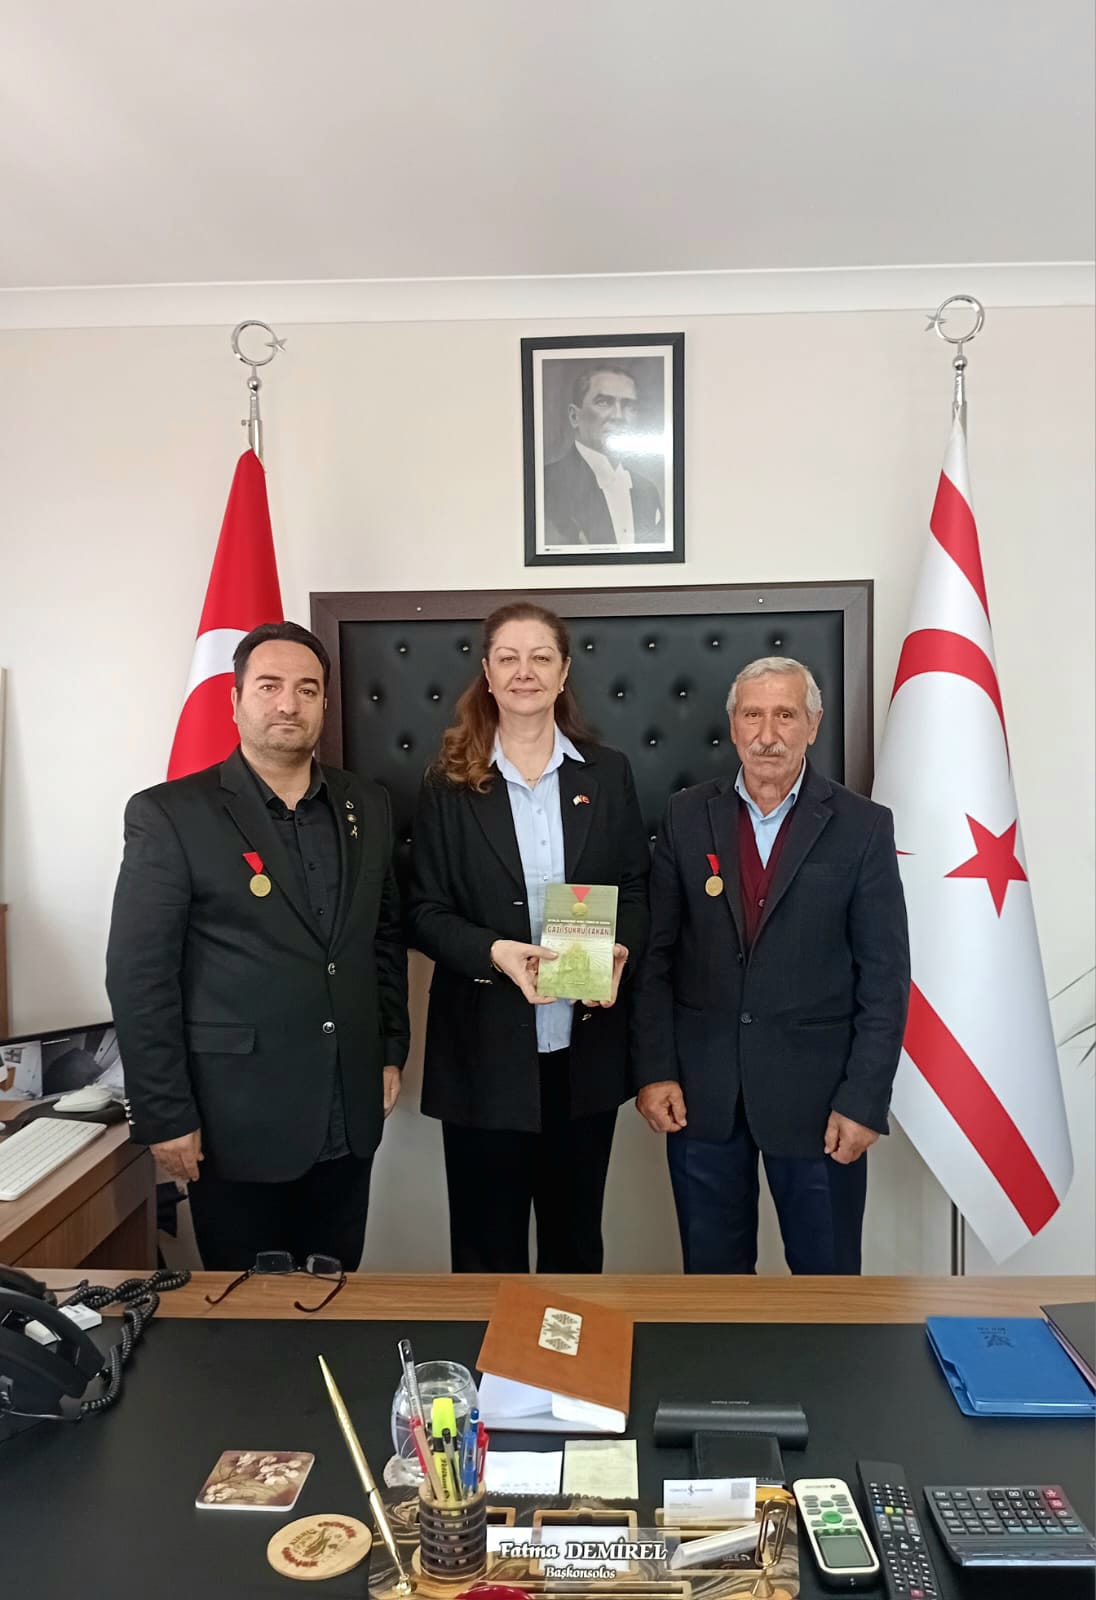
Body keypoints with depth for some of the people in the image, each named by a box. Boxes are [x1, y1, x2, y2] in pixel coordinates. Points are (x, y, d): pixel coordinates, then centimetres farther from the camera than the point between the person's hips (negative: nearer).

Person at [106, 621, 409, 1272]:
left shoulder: (367, 805, 6)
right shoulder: (170, 814, -10)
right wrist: (166, 1116, -11)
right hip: (237, 1120, -4)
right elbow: (139, 976, -11)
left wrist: (391, 1051, 9)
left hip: (348, 1114, 4)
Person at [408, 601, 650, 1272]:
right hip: (485, 1048, -2)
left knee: (576, 1236, 20)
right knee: (487, 1244, 12)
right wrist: (493, 952, -21)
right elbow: (425, 910, -3)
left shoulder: (608, 772, 3)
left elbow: (636, 891, 6)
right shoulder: (450, 782, -2)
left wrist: (620, 953, -15)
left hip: (586, 1047, 2)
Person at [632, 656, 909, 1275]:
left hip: (815, 1091, -1)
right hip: (700, 1090, 2)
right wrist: (654, 1071, -3)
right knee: (712, 1267, 17)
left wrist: (864, 1101, -8)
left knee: (828, 1268, 14)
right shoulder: (687, 817, 1)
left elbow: (885, 977, -4)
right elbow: (656, 953, 2)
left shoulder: (862, 827, -5)